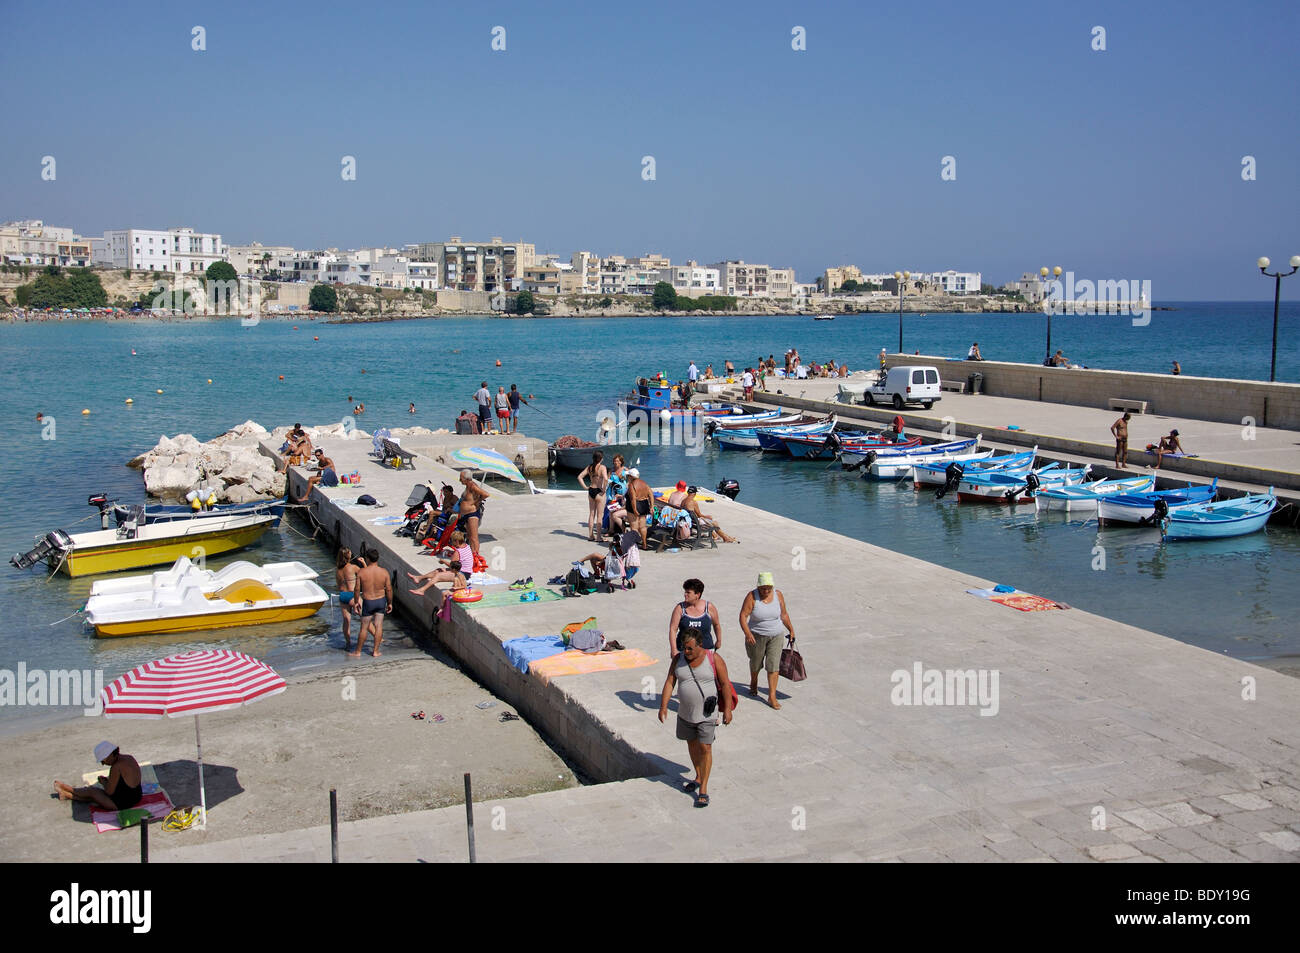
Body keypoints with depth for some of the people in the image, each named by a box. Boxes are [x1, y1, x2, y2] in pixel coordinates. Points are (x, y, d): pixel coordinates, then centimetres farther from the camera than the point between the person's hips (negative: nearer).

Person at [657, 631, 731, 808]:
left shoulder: (714, 659, -13)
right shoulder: (678, 659, -3)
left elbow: (725, 684, -9)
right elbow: (669, 682, -4)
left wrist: (727, 709, -11)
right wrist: (663, 706, -12)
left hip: (707, 714, -4)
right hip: (685, 713, 4)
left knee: (705, 748, -6)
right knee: (692, 745, 18)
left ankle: (703, 789, 1)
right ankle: (698, 777, 38)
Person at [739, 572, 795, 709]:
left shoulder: (778, 594, -6)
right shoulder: (752, 596, -15)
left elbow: (784, 614, 7)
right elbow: (743, 616, -18)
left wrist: (791, 630, 12)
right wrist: (747, 633, -30)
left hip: (776, 636, 1)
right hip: (756, 636, -1)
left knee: (773, 666, -5)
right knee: (755, 663, 17)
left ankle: (772, 697, -1)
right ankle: (753, 683, 47)